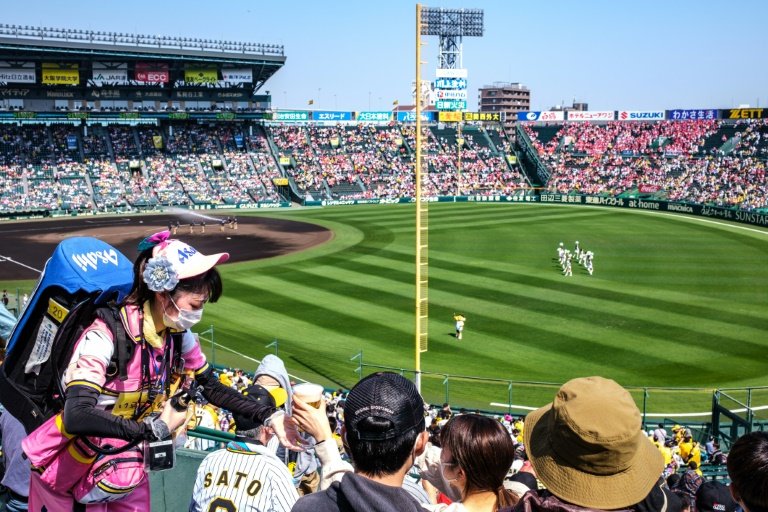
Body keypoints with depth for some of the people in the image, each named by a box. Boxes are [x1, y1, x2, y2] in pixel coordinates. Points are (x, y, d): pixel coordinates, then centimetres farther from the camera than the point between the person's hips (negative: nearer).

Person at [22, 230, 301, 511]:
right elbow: (77, 417, -39)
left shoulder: (179, 336, -8)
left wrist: (269, 417, -9)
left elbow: (212, 388, 2)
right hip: (68, 465, -5)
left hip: (125, 466, 5)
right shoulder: (105, 336, -29)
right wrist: (156, 429, -32)